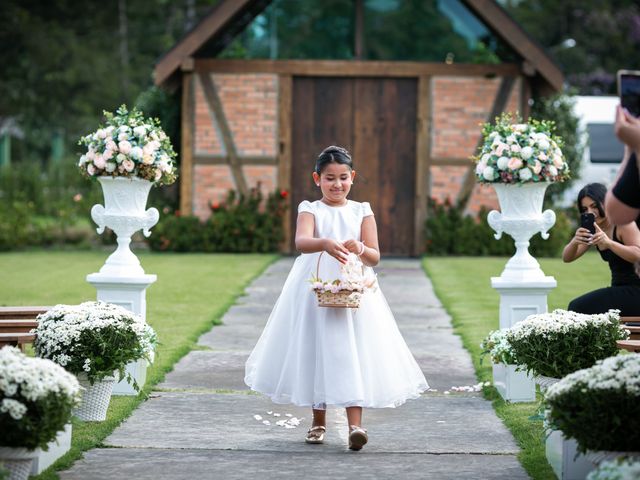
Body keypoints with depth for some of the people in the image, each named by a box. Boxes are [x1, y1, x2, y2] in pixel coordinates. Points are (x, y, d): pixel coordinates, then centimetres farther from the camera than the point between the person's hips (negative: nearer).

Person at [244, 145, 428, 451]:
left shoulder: (362, 212, 6)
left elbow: (375, 257, 2)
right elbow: (301, 241, -20)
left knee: (352, 355, -9)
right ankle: (318, 421, 22)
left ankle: (355, 425, -16)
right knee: (316, 351, 6)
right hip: (315, 291, 0)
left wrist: (360, 249, -21)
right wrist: (326, 244, -40)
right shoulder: (311, 210, 1)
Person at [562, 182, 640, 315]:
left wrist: (608, 242, -35)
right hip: (619, 289, 8)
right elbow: (567, 258, 6)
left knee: (578, 307, -18)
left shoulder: (624, 224, -10)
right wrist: (574, 242, -17)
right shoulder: (594, 230, 12)